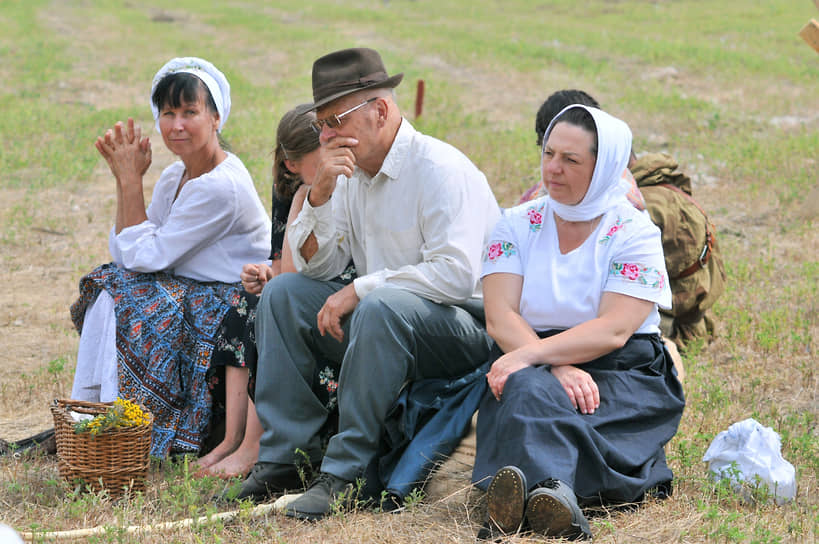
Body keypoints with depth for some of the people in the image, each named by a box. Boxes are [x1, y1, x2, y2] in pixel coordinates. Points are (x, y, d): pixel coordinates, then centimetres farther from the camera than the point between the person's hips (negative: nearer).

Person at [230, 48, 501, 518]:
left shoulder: (442, 169, -17)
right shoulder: (351, 171, 8)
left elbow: (455, 274, -28)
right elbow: (315, 266, 6)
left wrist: (360, 290, -22)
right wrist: (320, 194, -10)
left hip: (465, 326, -8)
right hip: (382, 321, 8)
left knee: (382, 307, -37)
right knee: (283, 293, -2)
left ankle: (346, 471, -32)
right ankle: (287, 456, -6)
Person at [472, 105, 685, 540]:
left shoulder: (635, 234, 0)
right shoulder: (517, 226, 10)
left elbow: (613, 332, -13)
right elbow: (499, 318, -4)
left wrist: (532, 354, -26)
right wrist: (557, 369, -22)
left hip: (622, 376, -2)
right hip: (534, 367, 2)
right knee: (529, 390, -36)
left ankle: (518, 500, -64)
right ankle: (552, 491, -65)